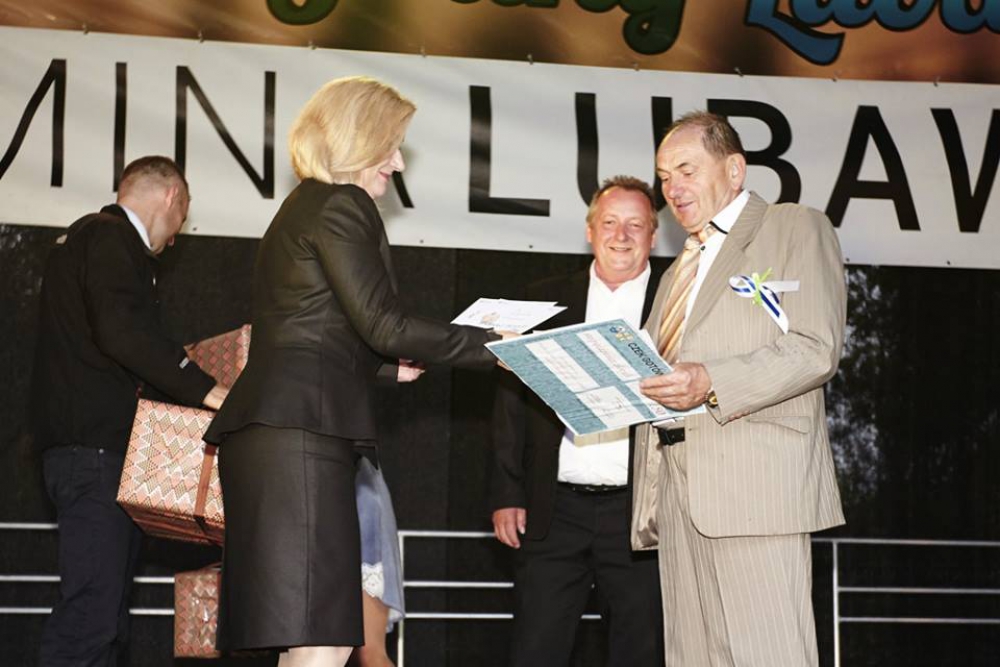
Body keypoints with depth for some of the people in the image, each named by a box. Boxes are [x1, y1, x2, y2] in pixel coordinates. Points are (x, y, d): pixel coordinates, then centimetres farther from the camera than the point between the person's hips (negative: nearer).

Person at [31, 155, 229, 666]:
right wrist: (203, 389, -21)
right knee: (91, 608, -16)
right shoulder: (111, 237, -8)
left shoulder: (90, 236, 25)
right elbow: (124, 332, -22)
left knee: (107, 605, 9)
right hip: (95, 446, -11)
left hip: (94, 446, 11)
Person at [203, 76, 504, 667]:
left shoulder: (302, 208, 26)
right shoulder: (340, 207, -4)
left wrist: (390, 364, 33)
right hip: (302, 432, -10)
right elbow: (384, 324, -11)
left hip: (267, 431, 10)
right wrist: (491, 346, -4)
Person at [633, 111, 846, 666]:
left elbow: (815, 349, -8)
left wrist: (711, 384, -19)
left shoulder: (796, 229, 5)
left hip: (756, 480, -7)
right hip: (678, 492, 7)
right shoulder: (678, 272, 29)